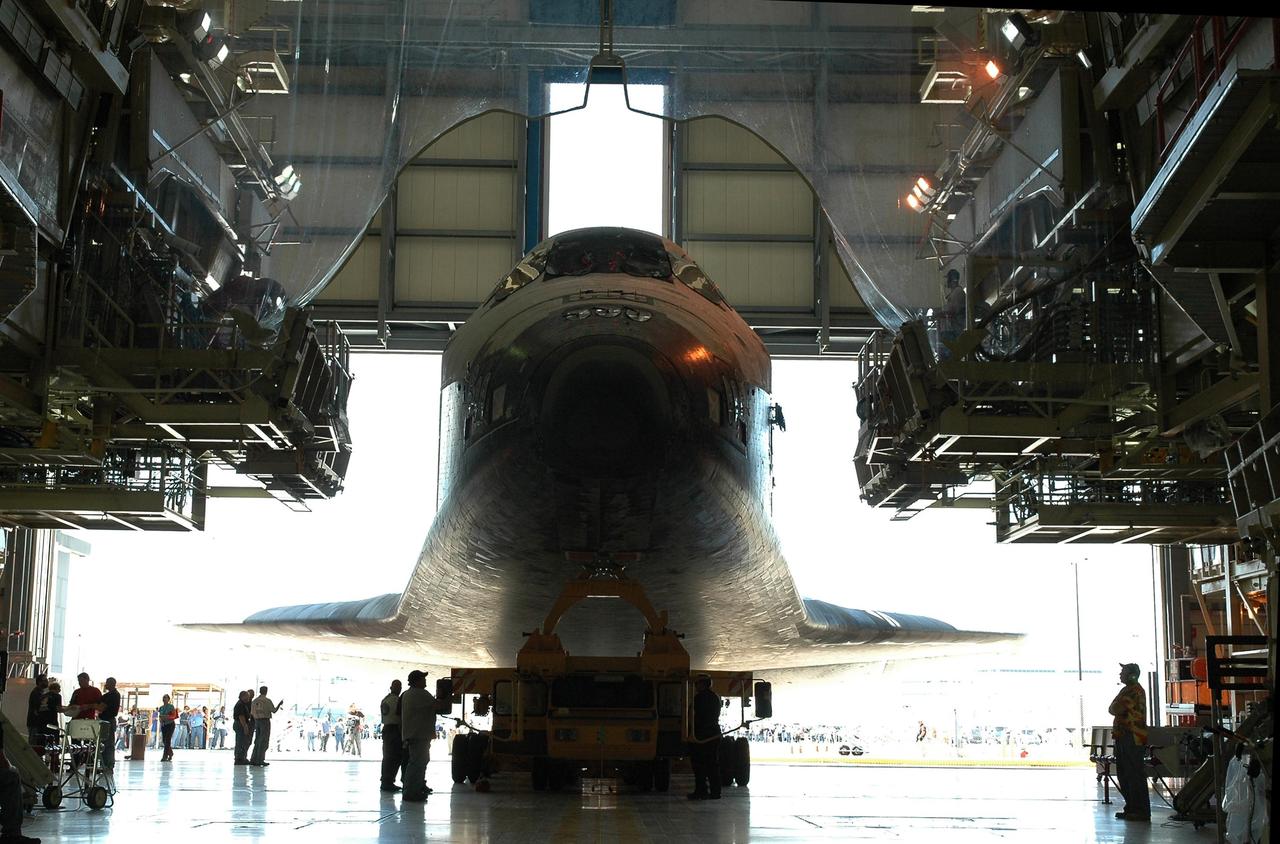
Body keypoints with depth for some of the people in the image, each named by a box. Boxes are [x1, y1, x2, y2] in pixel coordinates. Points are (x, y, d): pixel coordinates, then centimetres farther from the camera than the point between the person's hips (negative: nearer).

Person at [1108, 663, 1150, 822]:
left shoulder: (1134, 690, -14)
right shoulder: (1128, 689, 20)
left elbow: (1114, 709, -18)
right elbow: (1112, 709, 22)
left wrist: (1115, 708, 1)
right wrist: (1118, 709, 3)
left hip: (1133, 738, -10)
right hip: (1124, 737, 10)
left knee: (1135, 775, -7)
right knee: (1123, 775, 13)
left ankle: (1142, 811, -4)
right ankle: (1131, 808, 20)